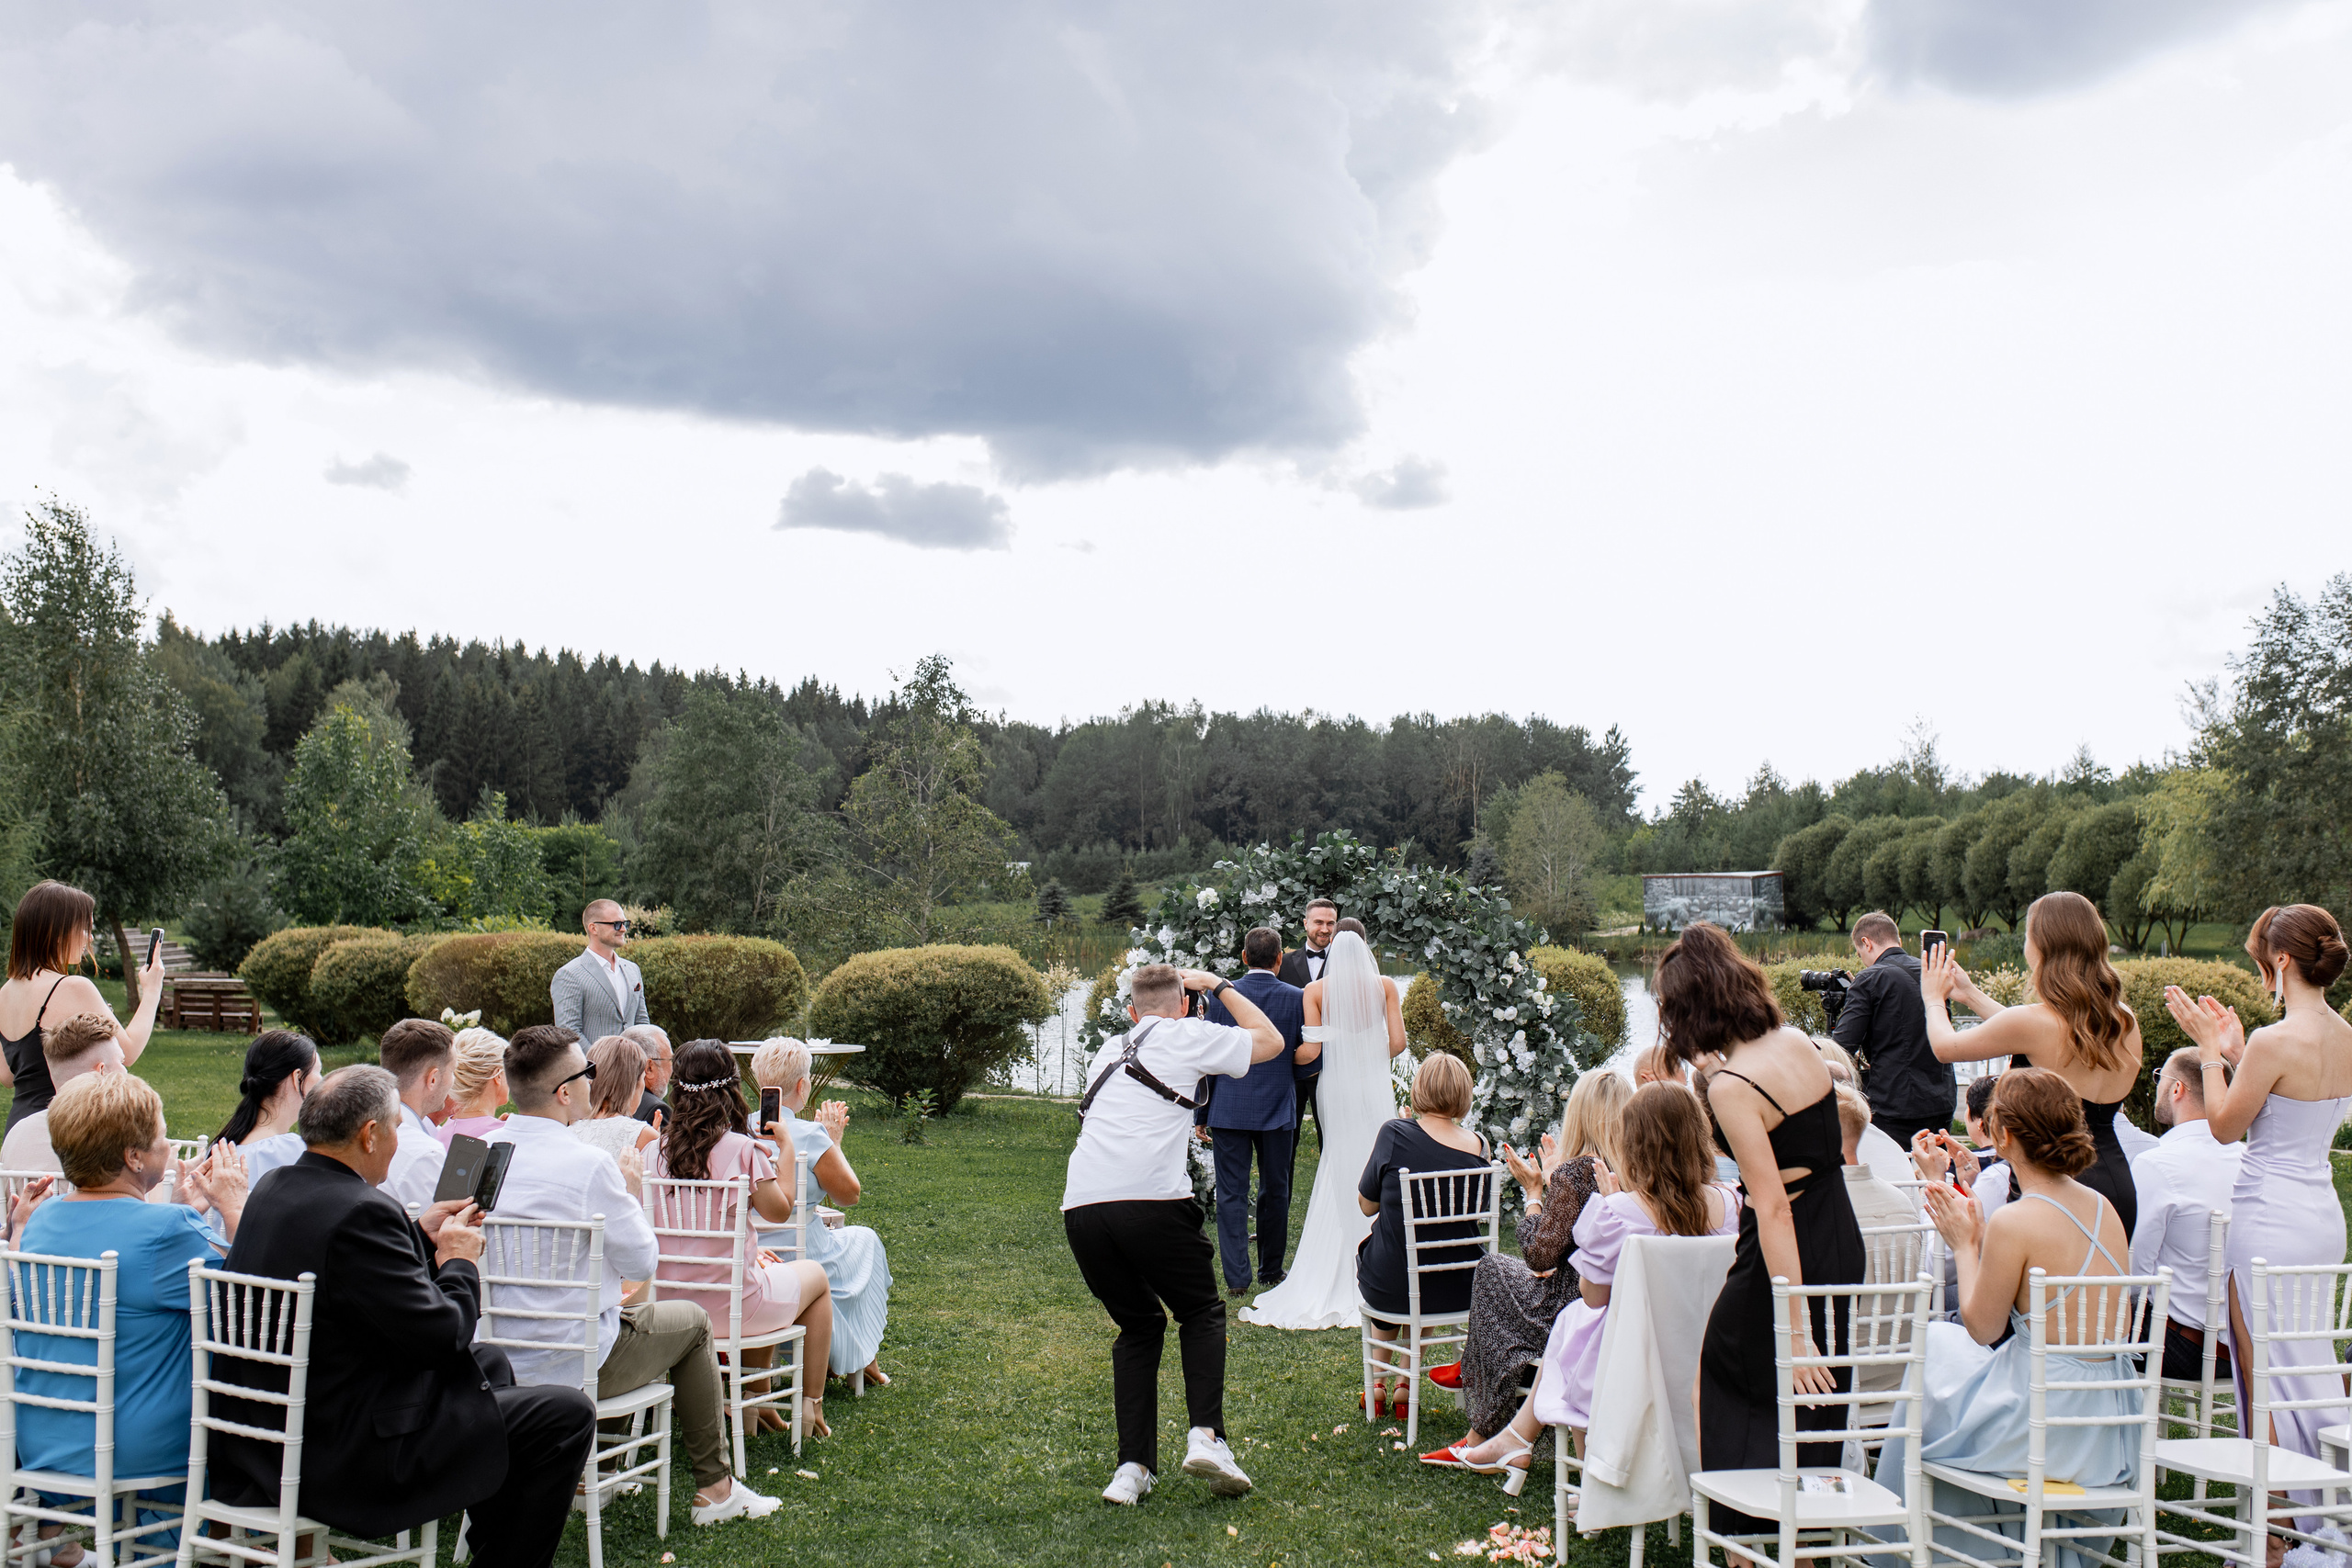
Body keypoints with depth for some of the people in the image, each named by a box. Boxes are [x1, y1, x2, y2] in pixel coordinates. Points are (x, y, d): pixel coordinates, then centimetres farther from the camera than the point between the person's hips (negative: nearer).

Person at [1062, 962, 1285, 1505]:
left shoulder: (1109, 1050, 27)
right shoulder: (1189, 1037, 13)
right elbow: (1271, 1041, 26)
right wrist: (1219, 986, 33)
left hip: (1080, 1208, 4)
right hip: (1152, 1201, -4)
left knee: (1138, 1326, 22)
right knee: (1202, 1313, 19)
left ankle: (1132, 1468, 10)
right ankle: (1205, 1435, -1)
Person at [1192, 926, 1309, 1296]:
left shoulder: (1221, 996, -4)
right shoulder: (1296, 998, -4)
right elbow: (1313, 1054, -1)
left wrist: (1200, 1115, 5)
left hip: (1229, 1110, -1)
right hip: (1278, 1109, 1)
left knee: (1232, 1194, 3)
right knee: (1275, 1192, 14)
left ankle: (1236, 1277, -1)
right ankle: (1271, 1271, 23)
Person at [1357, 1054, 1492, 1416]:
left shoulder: (1396, 1134, -16)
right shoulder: (1478, 1147, -6)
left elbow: (1367, 1204, -3)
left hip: (1392, 1288, -3)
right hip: (1461, 1290, 3)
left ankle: (1378, 1381, 40)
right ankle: (1404, 1383, 38)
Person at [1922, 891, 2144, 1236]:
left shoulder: (2033, 1022, -16)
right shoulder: (2127, 1023, 6)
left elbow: (1946, 1047, 0)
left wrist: (1933, 998, 23)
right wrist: (1971, 995, 34)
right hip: (2118, 1185, 7)